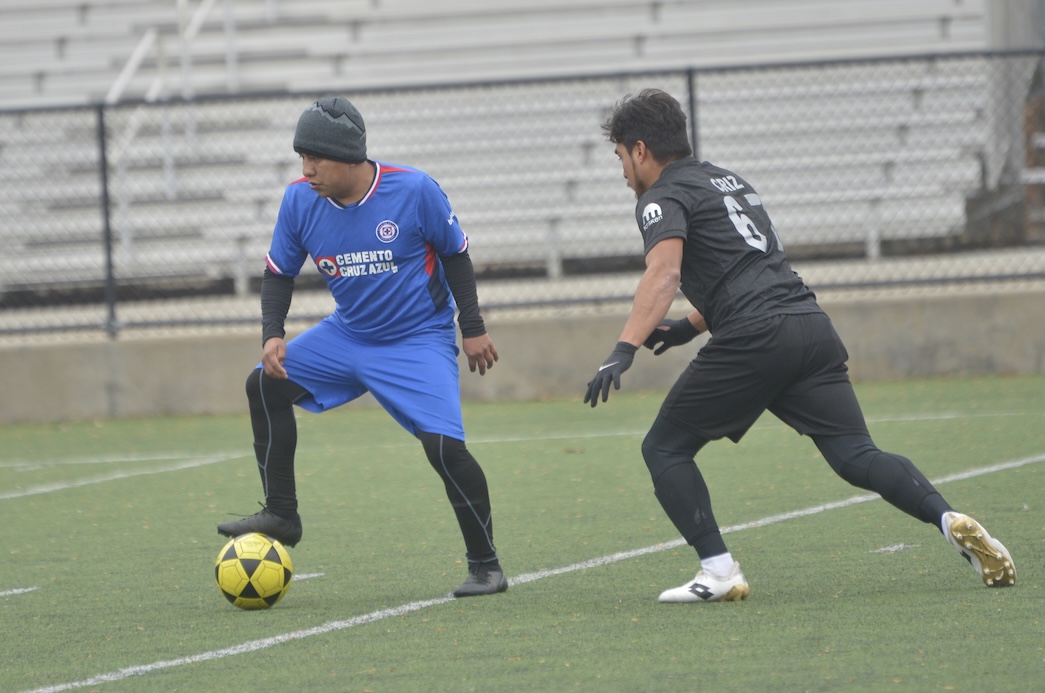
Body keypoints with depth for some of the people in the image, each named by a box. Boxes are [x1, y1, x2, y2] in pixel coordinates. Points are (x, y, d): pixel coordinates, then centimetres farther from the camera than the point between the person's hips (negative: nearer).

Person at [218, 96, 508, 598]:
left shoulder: (413, 192, -20)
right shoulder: (300, 201, -9)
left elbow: (454, 255, -6)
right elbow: (278, 274, 2)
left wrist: (473, 328, -4)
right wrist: (272, 335, -14)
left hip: (420, 341, -5)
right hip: (346, 335, 5)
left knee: (443, 446, -20)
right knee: (265, 385, -5)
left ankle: (485, 566, -5)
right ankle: (280, 515, 5)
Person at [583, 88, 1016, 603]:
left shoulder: (663, 198, 3)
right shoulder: (730, 181, 29)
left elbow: (665, 272, -17)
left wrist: (624, 350, -27)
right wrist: (688, 327, 43)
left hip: (754, 339, -7)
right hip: (812, 325, 7)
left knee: (664, 448, 6)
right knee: (857, 457, 1)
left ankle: (718, 573, -4)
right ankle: (951, 521, -22)